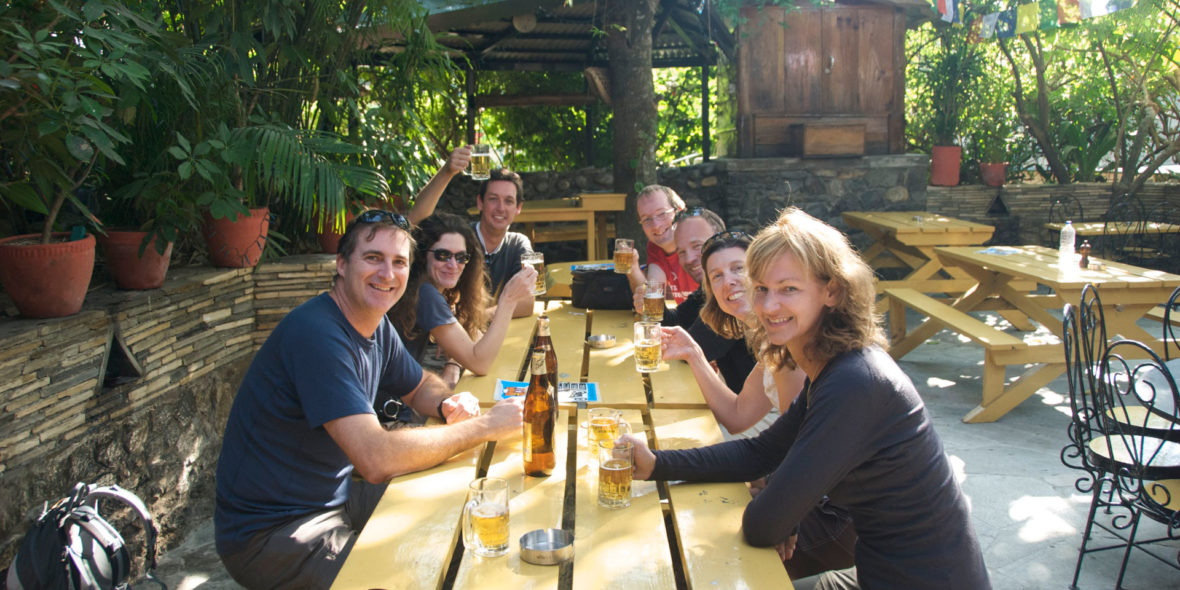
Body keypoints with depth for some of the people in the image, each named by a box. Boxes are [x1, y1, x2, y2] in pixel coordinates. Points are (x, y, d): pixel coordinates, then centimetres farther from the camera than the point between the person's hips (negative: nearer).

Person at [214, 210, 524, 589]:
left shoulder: (377, 326, 1)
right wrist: (486, 426, -25)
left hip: (335, 497, 9)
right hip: (269, 532, -9)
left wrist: (450, 405, -7)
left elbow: (421, 386, 18)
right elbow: (377, 459, -35)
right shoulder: (317, 333, -27)